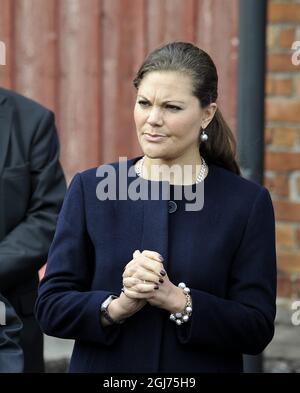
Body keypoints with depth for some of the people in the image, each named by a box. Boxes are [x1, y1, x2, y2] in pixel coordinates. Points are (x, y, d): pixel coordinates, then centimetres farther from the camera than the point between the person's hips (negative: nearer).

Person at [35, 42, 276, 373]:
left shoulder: (248, 202, -6)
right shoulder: (90, 189, -3)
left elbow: (257, 329, -9)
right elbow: (51, 308, -5)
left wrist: (176, 300, -22)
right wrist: (117, 306, -21)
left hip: (203, 367, -1)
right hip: (104, 369, 1)